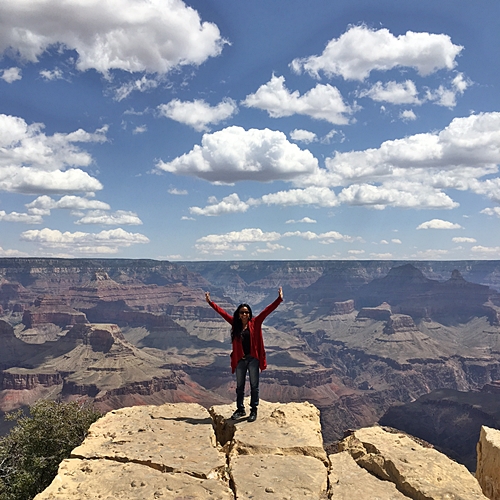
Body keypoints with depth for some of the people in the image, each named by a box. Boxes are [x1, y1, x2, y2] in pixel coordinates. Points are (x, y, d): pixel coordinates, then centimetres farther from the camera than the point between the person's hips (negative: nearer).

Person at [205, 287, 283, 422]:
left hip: (253, 359, -2)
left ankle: (254, 411, 16)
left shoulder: (255, 323, -3)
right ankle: (240, 409, 27)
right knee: (239, 386, 13)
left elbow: (267, 311, -10)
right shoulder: (235, 324, 2)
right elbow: (222, 312, 5)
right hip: (240, 359, 3)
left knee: (254, 385, 6)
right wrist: (210, 302, 7)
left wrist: (279, 299, -17)